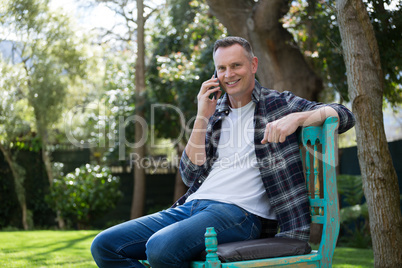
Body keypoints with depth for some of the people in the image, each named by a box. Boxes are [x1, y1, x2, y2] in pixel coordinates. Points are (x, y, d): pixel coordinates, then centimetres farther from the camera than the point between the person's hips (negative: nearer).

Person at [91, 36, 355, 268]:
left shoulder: (278, 104, 8)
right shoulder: (215, 113, 20)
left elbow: (344, 115, -1)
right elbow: (191, 175, 12)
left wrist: (296, 118, -20)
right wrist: (202, 117, 3)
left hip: (239, 211, -6)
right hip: (190, 207, 6)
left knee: (160, 247, -34)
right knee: (105, 245, -9)